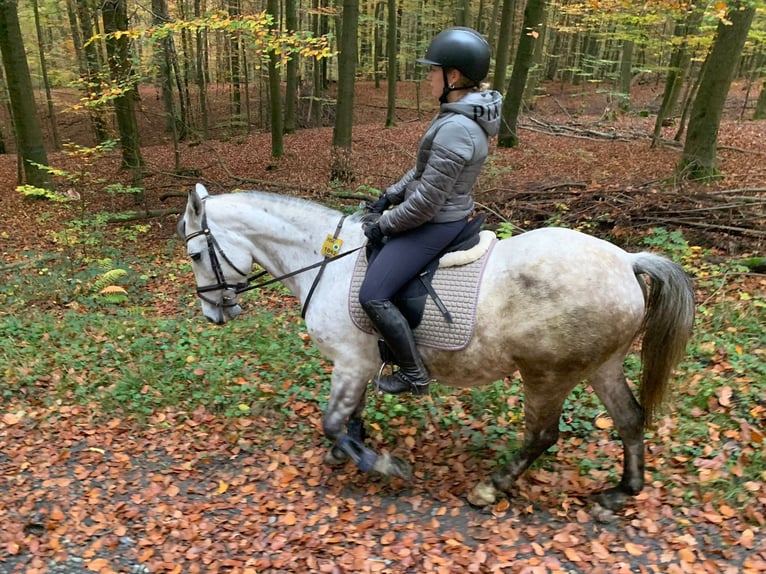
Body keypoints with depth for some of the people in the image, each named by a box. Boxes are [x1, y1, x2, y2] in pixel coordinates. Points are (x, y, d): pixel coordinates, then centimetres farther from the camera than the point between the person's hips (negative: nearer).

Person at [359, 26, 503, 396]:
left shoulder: (455, 129, -28)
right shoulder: (464, 115, 4)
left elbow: (426, 201, -25)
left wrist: (383, 225, -12)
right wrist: (390, 196, 11)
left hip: (435, 224, -11)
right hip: (445, 213, 11)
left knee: (373, 296, -12)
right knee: (377, 248, 28)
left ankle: (414, 374, 3)